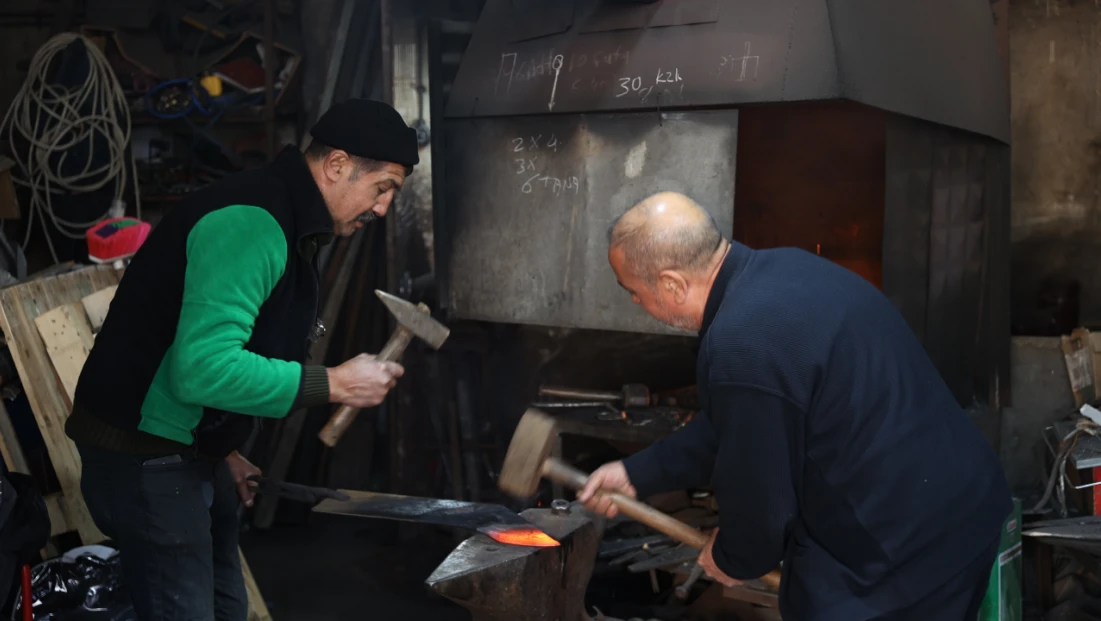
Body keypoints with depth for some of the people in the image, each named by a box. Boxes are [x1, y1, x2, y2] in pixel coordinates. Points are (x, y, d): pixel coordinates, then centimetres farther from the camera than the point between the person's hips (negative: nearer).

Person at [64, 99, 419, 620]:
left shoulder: (288, 224, 10)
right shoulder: (250, 223, -23)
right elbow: (203, 368, -32)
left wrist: (223, 449, 14)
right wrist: (335, 384, -25)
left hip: (192, 450, 10)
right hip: (144, 456, -10)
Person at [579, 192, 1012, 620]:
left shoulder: (743, 347, -28)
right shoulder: (782, 271, 3)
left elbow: (760, 501, -17)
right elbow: (728, 427, 13)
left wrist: (733, 560, 5)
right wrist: (636, 473, 17)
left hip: (902, 555, -9)